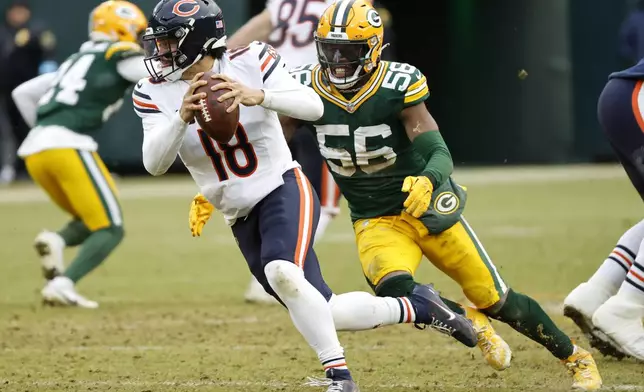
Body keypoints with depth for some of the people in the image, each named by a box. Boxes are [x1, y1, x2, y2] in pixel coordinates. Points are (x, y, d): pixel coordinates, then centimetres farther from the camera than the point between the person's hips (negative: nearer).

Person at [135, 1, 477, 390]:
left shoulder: (250, 62, -9)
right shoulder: (155, 94, -3)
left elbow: (314, 107, -18)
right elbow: (155, 164, -14)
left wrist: (258, 96, -34)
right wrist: (181, 118, -32)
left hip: (284, 190, -5)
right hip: (241, 219, 5)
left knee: (282, 274, -35)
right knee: (324, 316, 4)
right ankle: (416, 307, 23)